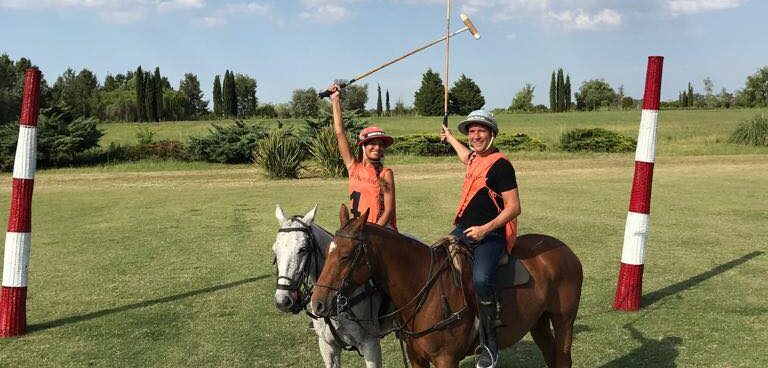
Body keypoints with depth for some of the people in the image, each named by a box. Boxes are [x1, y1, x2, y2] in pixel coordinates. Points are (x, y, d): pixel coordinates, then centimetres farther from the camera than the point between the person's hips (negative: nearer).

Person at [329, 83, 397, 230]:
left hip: (381, 228, -3)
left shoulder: (386, 173, -2)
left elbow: (388, 209, -5)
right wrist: (336, 101, 3)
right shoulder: (353, 167, 5)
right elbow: (340, 134, 3)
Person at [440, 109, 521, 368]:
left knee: (480, 278, -33)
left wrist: (485, 229, -19)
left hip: (490, 236, -9)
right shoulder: (475, 159, 14)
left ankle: (490, 345, -20)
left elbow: (514, 208, -12)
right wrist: (449, 138, 55)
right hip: (462, 231, 9)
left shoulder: (500, 165, -10)